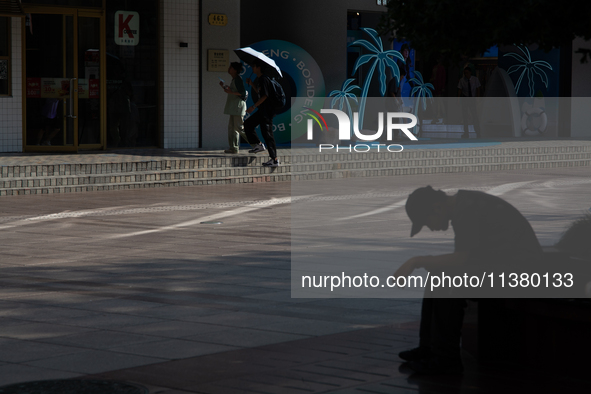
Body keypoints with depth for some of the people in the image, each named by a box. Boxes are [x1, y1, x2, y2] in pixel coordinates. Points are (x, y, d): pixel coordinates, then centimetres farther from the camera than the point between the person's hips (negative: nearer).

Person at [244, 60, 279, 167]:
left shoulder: (264, 79, -16)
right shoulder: (260, 79, 15)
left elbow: (264, 96, -21)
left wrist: (254, 107, -21)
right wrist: (251, 84, 21)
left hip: (267, 111, -10)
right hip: (262, 111, 10)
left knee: (267, 133, -9)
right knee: (248, 123, 15)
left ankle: (274, 159, -7)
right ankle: (258, 145, 16)